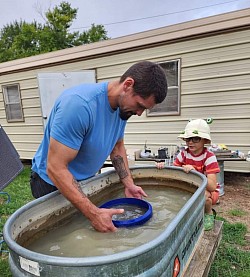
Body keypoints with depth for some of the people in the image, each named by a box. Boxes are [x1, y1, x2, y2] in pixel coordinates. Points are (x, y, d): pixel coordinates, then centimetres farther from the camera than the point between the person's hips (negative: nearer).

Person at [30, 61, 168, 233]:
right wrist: (93, 214, -36)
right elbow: (55, 168, -34)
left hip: (86, 180, 7)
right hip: (53, 183, -6)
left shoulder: (123, 106, -9)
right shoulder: (79, 103, -35)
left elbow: (117, 146, 4)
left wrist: (129, 184, -5)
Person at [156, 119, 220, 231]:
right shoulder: (184, 153, -9)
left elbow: (212, 186, -32)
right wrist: (163, 167, -30)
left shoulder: (209, 157, -23)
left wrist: (194, 171, -44)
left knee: (203, 194, -37)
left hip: (208, 191, -4)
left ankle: (209, 214, 0)